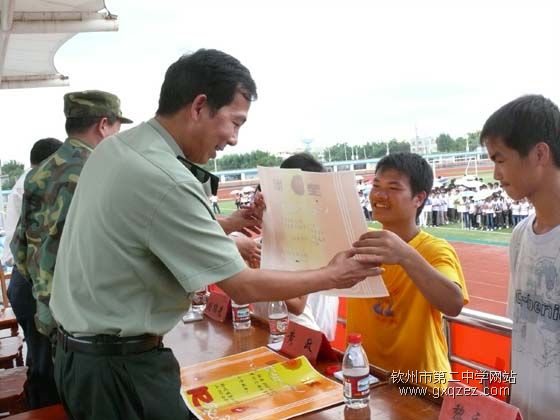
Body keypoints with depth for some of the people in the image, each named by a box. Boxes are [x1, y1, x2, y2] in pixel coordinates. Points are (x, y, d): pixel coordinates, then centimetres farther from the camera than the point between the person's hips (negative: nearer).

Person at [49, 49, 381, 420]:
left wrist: (227, 224, 10)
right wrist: (333, 276, -10)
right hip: (121, 366, -9)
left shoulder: (115, 147, 0)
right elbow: (244, 287, -22)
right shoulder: (165, 181, -27)